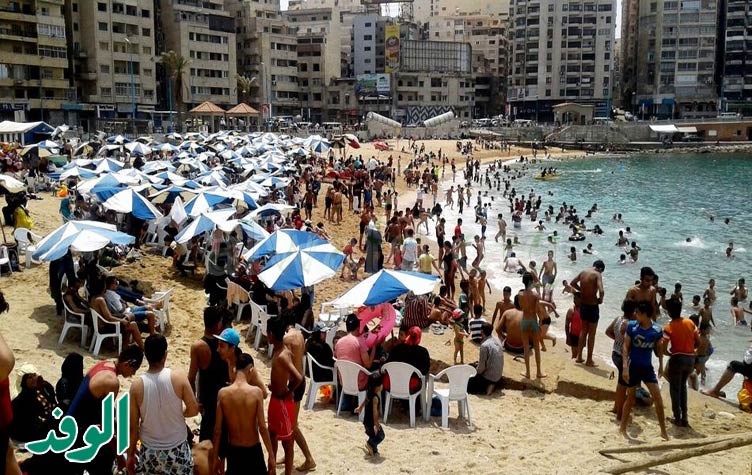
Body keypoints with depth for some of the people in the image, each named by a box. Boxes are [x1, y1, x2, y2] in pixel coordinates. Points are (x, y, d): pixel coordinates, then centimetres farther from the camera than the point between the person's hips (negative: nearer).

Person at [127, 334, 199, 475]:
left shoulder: (137, 385, -12)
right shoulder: (178, 378, -15)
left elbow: (133, 426, -6)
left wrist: (130, 454, 6)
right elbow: (193, 409, -9)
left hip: (149, 452, 1)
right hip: (177, 450, 0)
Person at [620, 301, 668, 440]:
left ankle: (663, 430, 7)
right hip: (633, 365, -2)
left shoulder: (657, 329, -8)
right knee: (631, 397, 5)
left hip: (647, 366, 2)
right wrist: (625, 367, -15)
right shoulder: (632, 326, -11)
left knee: (657, 396, -4)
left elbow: (658, 348, 9)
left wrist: (661, 365, 12)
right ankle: (623, 428, 19)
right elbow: (626, 347, -8)